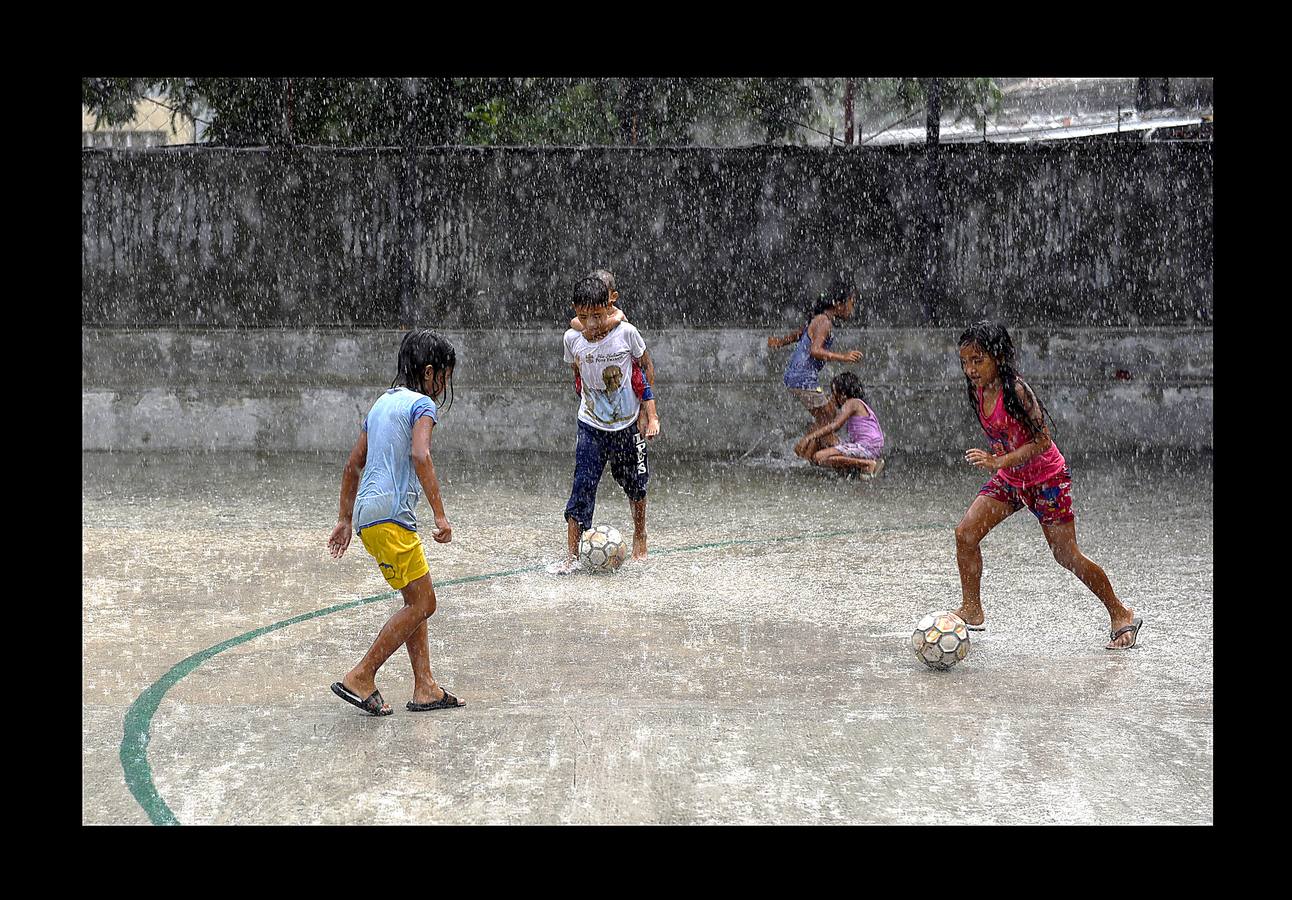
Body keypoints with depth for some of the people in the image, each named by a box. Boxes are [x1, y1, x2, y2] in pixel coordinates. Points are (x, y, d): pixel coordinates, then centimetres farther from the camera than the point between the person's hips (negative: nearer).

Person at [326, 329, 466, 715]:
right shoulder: (422, 404, -5)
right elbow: (419, 456, -23)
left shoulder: (382, 403, 21)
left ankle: (425, 687, 13)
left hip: (367, 514, 9)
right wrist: (440, 514, -23)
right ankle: (359, 678, -1)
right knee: (422, 603, -3)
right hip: (390, 514, -9)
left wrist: (345, 520, 28)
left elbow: (352, 466, 24)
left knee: (419, 601, 14)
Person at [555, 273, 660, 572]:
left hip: (627, 424, 0)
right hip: (591, 427, 0)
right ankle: (571, 555, -8)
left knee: (635, 485, 15)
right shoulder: (573, 338, -11)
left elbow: (646, 367, -2)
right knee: (582, 488, -10)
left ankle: (639, 537, 39)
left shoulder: (626, 333, -17)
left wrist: (651, 414, -5)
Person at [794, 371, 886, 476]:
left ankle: (868, 464, -18)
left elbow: (834, 426, -19)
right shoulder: (858, 404, 21)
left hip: (867, 447, -10)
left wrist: (808, 438, -20)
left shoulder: (852, 403, -8)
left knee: (818, 458, -20)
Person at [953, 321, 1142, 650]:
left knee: (1066, 555, -1)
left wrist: (999, 462, -35)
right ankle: (971, 611, 5)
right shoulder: (979, 391, -4)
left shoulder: (1015, 391, -27)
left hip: (1046, 478, -7)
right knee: (965, 532, -8)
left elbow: (1042, 441, -28)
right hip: (1008, 479, 7)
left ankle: (1121, 614, 16)